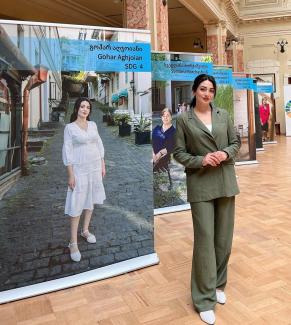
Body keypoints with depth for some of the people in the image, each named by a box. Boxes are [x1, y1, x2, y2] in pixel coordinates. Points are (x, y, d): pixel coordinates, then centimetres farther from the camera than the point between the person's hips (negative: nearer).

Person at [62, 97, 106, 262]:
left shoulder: (93, 125, 6)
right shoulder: (70, 127, -7)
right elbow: (67, 152, -10)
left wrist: (103, 165, 7)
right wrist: (71, 174, -14)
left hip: (95, 167, 5)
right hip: (80, 169, -5)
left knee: (91, 200, 14)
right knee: (77, 204, -3)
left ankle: (85, 230, 32)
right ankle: (73, 242, 6)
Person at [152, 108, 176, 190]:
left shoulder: (173, 131, -1)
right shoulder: (157, 128, 12)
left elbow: (170, 147, -8)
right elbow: (151, 141, 4)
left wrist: (159, 154, -15)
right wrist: (153, 154, -9)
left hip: (164, 158, -3)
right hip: (154, 157, 3)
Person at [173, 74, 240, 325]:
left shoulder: (223, 115, 9)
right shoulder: (184, 119, 0)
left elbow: (236, 142, 12)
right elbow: (179, 153, -1)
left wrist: (226, 153, -9)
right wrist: (201, 160, -17)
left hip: (225, 182, 4)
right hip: (200, 184, -4)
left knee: (224, 238, 11)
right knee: (205, 240, -3)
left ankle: (218, 285, 34)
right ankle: (205, 299, 13)